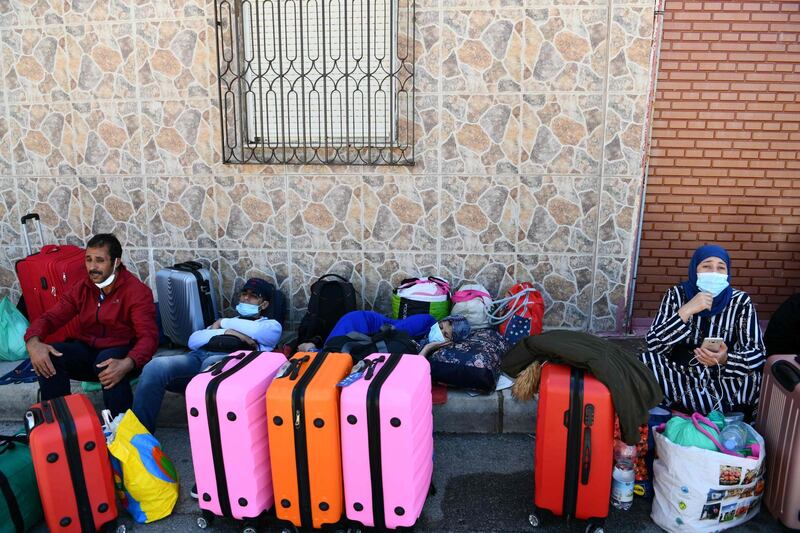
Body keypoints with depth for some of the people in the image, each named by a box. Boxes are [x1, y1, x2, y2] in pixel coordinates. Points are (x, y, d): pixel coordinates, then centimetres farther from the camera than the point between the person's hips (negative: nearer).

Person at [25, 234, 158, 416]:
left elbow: (148, 336, -23)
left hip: (120, 354, -5)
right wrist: (33, 342, -24)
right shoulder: (81, 288, 6)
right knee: (49, 357, -23)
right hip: (87, 351, 5)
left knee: (107, 360, -38)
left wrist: (127, 364, -44)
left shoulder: (137, 291, -13)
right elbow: (50, 317, 0)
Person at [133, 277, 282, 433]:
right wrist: (228, 332, 6)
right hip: (197, 356, 5)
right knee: (155, 367, -28)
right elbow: (193, 341, 20)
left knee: (212, 365, -42)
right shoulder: (225, 322, 37)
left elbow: (256, 330, -2)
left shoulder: (271, 325, 25)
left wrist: (224, 323, 14)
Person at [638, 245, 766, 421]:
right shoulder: (677, 294, -5)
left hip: (723, 379, 0)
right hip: (678, 375, 1)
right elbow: (653, 344, -14)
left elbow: (757, 355, -12)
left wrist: (724, 359, -33)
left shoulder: (741, 301, -4)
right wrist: (686, 311, -25)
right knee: (645, 361, -28)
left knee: (757, 379, -28)